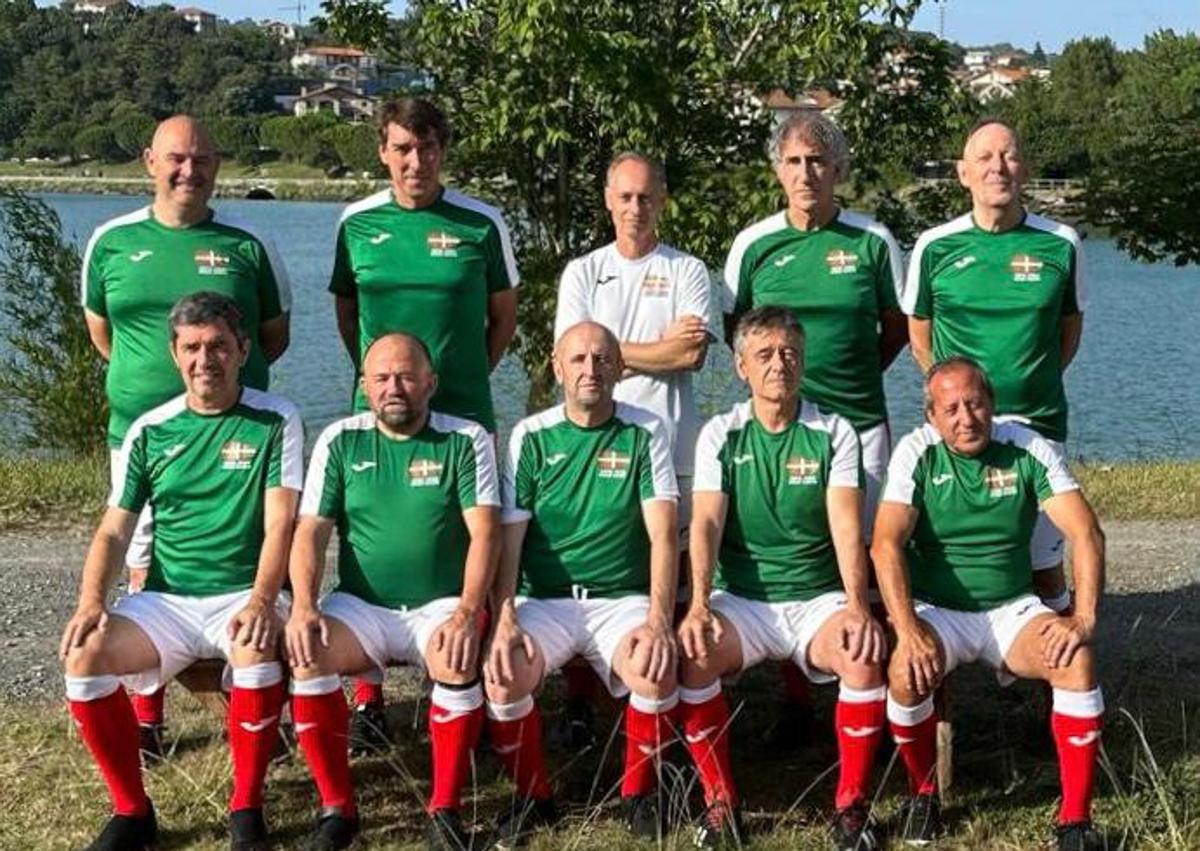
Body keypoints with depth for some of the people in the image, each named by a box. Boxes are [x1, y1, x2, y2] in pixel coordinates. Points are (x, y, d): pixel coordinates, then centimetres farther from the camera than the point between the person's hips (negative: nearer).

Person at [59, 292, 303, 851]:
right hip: (166, 600, 3)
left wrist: (261, 600, -25)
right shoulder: (148, 431, 8)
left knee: (254, 649, -36)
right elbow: (114, 531, 7)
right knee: (84, 656, -23)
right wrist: (91, 601, -11)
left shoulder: (275, 420, -1)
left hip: (245, 595, -3)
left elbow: (280, 523, -9)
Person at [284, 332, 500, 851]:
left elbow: (485, 532, -10)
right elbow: (310, 532, 0)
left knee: (458, 663, -34)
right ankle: (336, 808, -12)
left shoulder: (465, 440, -1)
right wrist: (303, 607, -17)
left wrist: (467, 613, -25)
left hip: (440, 604, -2)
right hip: (361, 605, 2)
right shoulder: (340, 441, 5)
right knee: (306, 657, -27)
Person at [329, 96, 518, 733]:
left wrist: (467, 376, 8)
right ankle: (367, 696, 12)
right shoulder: (357, 222, 4)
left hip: (464, 415, -1)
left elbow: (504, 315, 10)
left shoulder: (481, 223, -1)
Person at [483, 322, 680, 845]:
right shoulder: (531, 436, 2)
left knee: (657, 675, -30)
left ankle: (638, 792, -1)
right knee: (502, 680, -28)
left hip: (623, 598, 0)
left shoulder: (644, 433, 1)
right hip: (545, 600, 1)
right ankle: (533, 796, 2)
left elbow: (663, 535, -7)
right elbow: (507, 538, -2)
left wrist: (658, 620, -21)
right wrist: (504, 621, -17)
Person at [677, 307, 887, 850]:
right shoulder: (720, 435, 3)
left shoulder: (834, 434, 1)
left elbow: (846, 526, -10)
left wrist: (857, 606, -26)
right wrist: (699, 604, -24)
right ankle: (719, 800, -11)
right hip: (741, 598, 1)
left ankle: (852, 804, -12)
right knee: (691, 654, -30)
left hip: (818, 597, 0)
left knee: (865, 656, -31)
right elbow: (706, 523, -8)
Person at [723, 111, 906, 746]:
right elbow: (734, 327, 14)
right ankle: (795, 699, 14)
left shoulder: (873, 240, 1)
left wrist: (856, 375, 7)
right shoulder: (753, 244, 4)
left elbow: (897, 326, 12)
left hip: (859, 422, -1)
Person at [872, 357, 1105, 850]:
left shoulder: (1029, 450, -6)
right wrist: (907, 629, -32)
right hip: (936, 610, -1)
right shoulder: (916, 454, -9)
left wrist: (1084, 617, -25)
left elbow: (1086, 534, -11)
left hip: (1011, 608, 1)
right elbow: (886, 544, -19)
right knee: (906, 674, -31)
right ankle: (923, 793, -2)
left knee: (1077, 660, -27)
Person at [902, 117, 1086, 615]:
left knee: (1044, 564, 6)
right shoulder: (935, 247, -1)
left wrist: (1034, 384, 7)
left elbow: (1070, 329, 13)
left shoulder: (1061, 244, 0)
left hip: (1037, 424, 0)